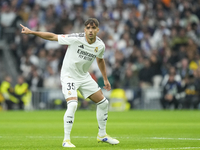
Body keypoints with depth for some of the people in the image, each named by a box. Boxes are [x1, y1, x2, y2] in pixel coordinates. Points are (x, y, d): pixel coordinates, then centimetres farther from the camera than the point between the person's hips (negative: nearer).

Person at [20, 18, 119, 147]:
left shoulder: (100, 45, -6)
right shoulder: (75, 39, -23)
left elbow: (100, 60, 16)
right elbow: (52, 37, -19)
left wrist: (105, 79, 21)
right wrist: (32, 32, -24)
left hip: (84, 77, 6)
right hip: (69, 76, -6)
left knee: (103, 102, 6)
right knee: (73, 104, -26)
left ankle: (102, 135, 25)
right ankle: (66, 140, -16)